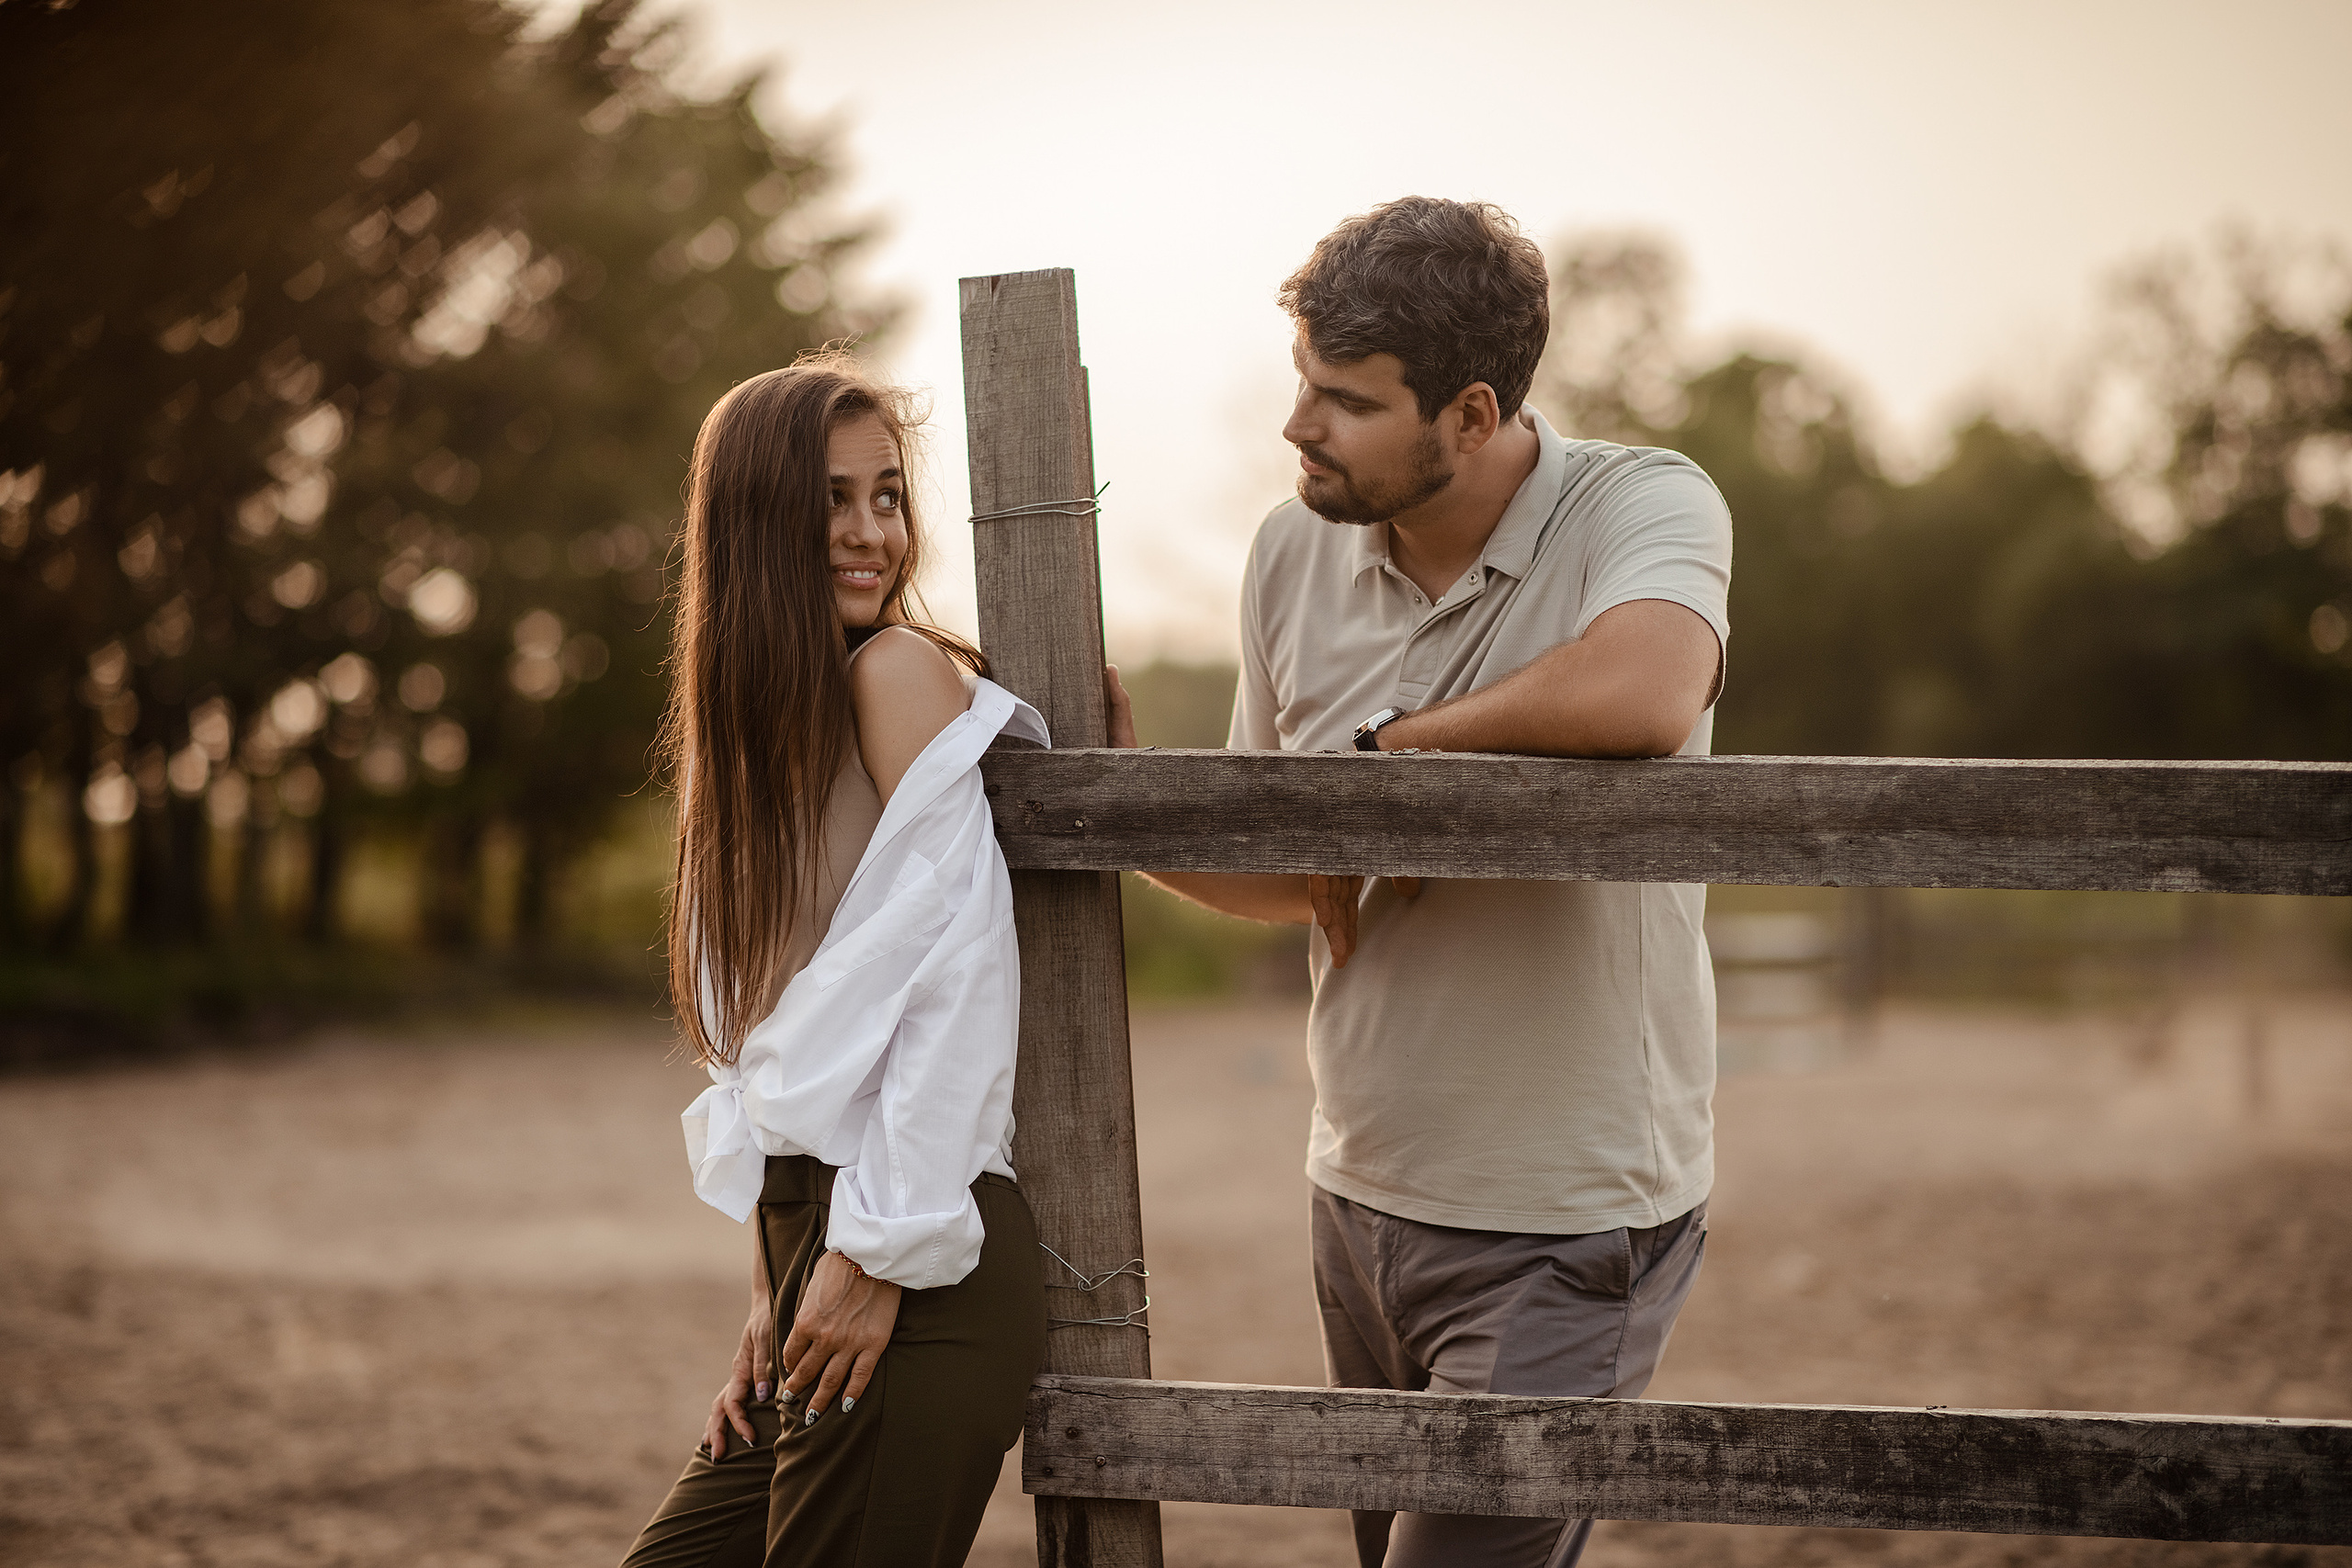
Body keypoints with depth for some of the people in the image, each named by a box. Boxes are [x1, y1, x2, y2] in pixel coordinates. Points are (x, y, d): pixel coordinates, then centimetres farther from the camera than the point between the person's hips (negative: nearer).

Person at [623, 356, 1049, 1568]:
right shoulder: (769, 716, 17)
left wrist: (881, 1253, -15)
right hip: (810, 1245, 8)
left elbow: (957, 978, -14)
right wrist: (776, 1297, 12)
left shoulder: (902, 672, -7)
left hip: (917, 1281, -8)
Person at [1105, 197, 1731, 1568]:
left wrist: (1383, 750, -24)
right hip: (1364, 1194, 7)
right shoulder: (1298, 552, 2)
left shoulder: (1645, 506, -15)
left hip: (1567, 1228, -6)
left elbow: (1646, 694, -40)